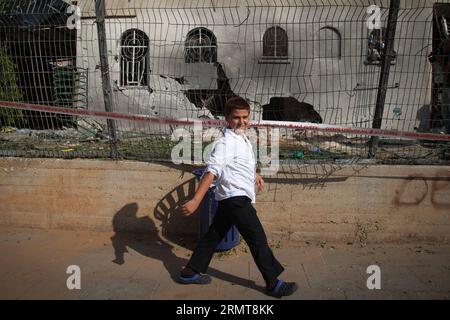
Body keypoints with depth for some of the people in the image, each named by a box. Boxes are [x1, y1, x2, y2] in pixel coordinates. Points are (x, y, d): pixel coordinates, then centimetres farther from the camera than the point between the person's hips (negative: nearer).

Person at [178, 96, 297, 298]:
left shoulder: (243, 140, 11)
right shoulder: (225, 143, -19)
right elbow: (212, 171, -29)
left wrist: (254, 175, 40)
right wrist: (196, 200, -34)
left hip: (228, 200, 9)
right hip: (236, 198, -9)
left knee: (214, 235, 16)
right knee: (258, 240, 0)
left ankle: (190, 272, 29)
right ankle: (273, 284, 13)